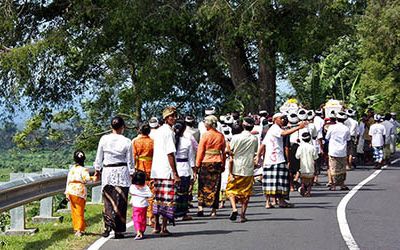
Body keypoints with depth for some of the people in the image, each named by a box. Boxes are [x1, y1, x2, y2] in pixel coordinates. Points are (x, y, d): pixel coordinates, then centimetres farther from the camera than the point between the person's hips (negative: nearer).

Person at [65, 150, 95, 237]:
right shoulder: (83, 169, -8)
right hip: (80, 191, -4)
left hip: (71, 191, 4)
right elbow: (87, 179, -21)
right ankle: (80, 229, -3)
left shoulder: (72, 169, 8)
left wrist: (67, 193, 9)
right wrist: (93, 179, -2)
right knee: (80, 211, 1)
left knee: (74, 211, 13)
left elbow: (68, 181, 8)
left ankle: (76, 228, 16)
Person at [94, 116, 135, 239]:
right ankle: (118, 231, 6)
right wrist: (132, 174, 13)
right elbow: (130, 161, 1)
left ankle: (108, 224, -12)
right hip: (122, 172, -1)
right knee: (120, 201, 4)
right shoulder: (127, 142, -5)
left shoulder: (104, 139, -1)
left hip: (107, 171, 1)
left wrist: (97, 170, 21)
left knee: (108, 200, 9)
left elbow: (99, 157, 7)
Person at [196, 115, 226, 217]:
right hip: (217, 162, 3)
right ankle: (214, 209, 5)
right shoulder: (221, 136, 4)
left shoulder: (205, 135, -6)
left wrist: (197, 164, 0)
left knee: (203, 186, 7)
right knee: (215, 186, 7)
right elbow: (223, 152, 8)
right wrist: (223, 165, 16)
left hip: (206, 163, -3)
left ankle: (200, 207, -1)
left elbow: (200, 151, -5)